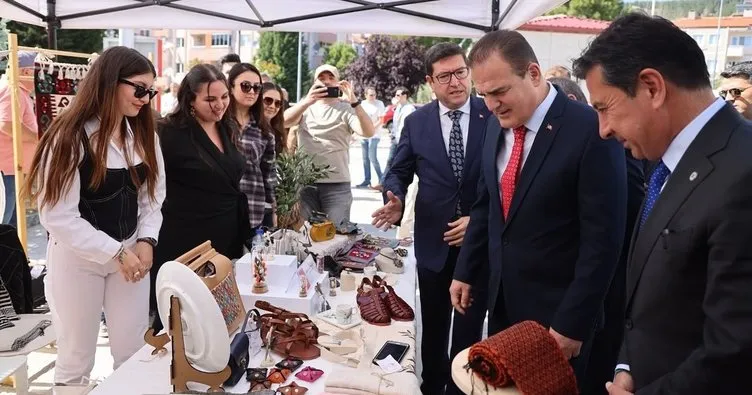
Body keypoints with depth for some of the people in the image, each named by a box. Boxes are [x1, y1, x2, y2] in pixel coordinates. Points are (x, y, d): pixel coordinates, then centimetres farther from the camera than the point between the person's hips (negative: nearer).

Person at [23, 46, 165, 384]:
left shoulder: (143, 134, 3)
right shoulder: (70, 136, -15)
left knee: (134, 355, 11)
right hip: (78, 259, -4)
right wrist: (115, 252, -19)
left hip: (132, 253, 5)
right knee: (76, 360, 12)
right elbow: (58, 216, -17)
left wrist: (146, 241, -10)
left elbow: (153, 195, 6)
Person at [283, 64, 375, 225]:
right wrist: (307, 101, -27)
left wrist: (354, 102, -26)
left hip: (337, 184, -1)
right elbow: (284, 122, -10)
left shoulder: (346, 109, 3)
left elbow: (368, 132, -12)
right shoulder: (304, 106, 10)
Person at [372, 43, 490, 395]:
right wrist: (395, 201, -18)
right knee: (433, 326, 18)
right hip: (434, 241, 2)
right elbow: (399, 172, 4)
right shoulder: (416, 122, -1)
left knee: (470, 327, 13)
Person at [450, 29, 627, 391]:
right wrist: (465, 271, 12)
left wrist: (571, 322, -16)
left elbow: (602, 238, -18)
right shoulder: (497, 126, 1)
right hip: (502, 299, 6)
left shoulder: (590, 130, -19)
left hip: (557, 309, -6)